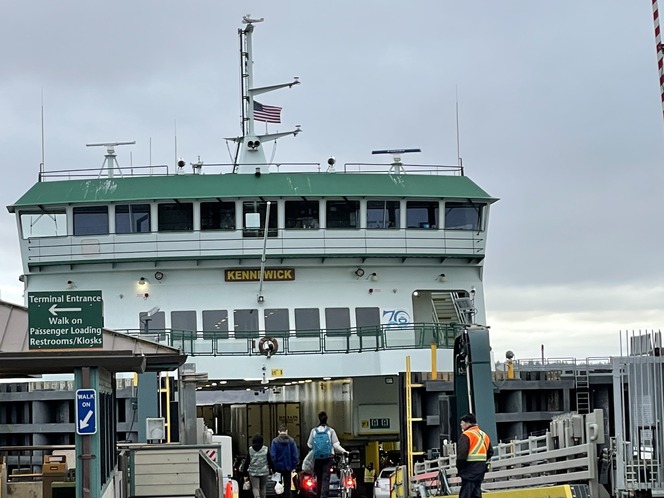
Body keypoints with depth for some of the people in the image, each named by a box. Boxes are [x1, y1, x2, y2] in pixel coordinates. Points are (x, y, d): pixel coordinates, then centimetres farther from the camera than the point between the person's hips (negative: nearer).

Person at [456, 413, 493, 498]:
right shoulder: (484, 435, 16)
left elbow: (462, 454, -19)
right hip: (481, 469, 8)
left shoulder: (466, 435, -11)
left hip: (470, 469, -8)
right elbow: (490, 453, 20)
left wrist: (459, 467, -7)